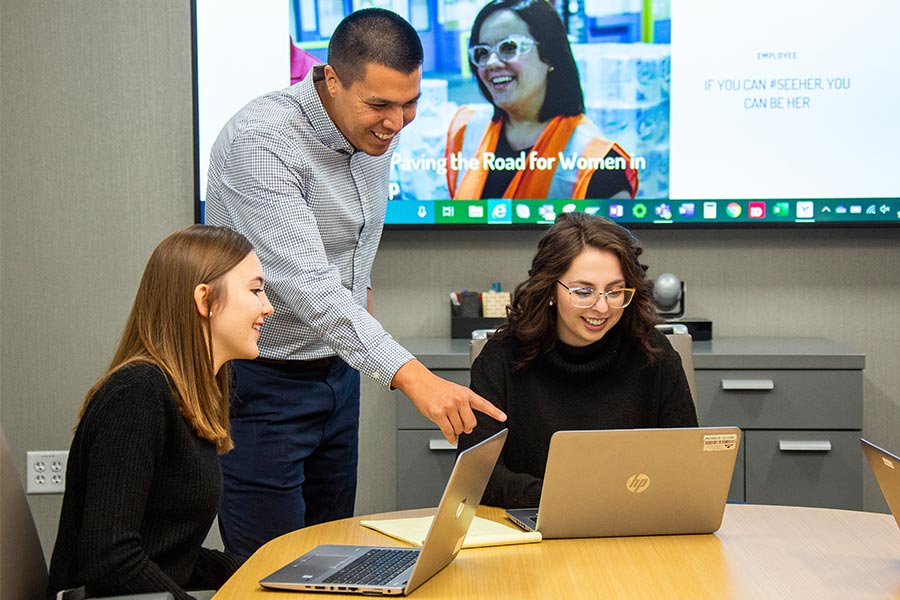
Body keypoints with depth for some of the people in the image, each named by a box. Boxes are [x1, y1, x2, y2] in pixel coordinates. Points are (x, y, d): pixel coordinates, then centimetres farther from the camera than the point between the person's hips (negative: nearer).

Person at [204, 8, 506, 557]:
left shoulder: (375, 129, -2)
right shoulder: (260, 141, -27)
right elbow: (306, 284, -37)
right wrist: (410, 375, -45)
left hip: (338, 366, 7)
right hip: (262, 382, -7)